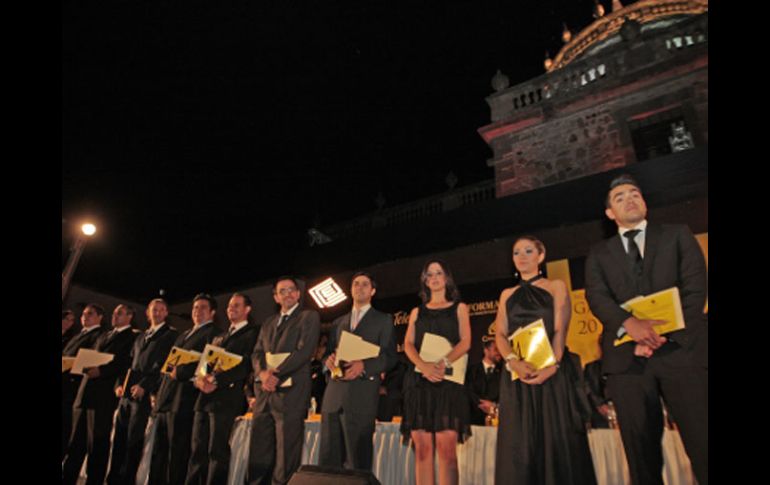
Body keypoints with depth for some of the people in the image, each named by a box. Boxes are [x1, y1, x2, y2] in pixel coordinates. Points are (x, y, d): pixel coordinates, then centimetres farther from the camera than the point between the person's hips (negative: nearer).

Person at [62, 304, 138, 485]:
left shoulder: (133, 337, -1)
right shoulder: (103, 335, 24)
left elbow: (127, 363, -13)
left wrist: (101, 370, -21)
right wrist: (86, 365, 0)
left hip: (104, 394, -7)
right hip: (86, 392, 7)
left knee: (98, 442, 0)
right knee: (76, 441, 12)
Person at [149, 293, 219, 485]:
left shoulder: (213, 333, -4)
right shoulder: (184, 335, 23)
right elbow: (170, 363, 24)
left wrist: (179, 372, -16)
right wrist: (158, 393, 11)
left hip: (183, 400, -8)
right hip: (165, 399, 9)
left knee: (177, 453, -3)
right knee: (158, 451, 15)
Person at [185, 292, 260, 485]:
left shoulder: (252, 333, 0)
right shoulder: (220, 337, 26)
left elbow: (245, 365, -11)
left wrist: (216, 380, -19)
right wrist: (199, 378, -3)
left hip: (226, 397, -7)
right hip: (205, 397, 7)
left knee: (217, 451, -5)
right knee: (198, 450, 10)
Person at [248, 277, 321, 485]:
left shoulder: (309, 317, 2)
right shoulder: (268, 322, 21)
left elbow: (304, 351, -9)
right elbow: (257, 353, 13)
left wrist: (277, 373, -14)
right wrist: (263, 374, -8)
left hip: (290, 394, -6)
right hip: (264, 395, 6)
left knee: (285, 458, -2)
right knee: (258, 457, 10)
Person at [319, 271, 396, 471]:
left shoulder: (383, 320, 8)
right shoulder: (338, 322, 22)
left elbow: (389, 357, -1)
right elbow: (328, 353, 18)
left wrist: (364, 365, -18)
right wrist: (329, 360, -5)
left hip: (362, 394, -4)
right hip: (334, 394, 4)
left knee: (358, 459, -1)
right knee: (328, 458, 6)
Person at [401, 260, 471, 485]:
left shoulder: (459, 307, 14)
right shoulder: (417, 311, 19)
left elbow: (465, 342, 1)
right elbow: (408, 344, 8)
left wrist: (443, 363, -18)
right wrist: (424, 365, -14)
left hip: (448, 379, -2)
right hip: (418, 379, 2)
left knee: (446, 447, -10)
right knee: (422, 447, -1)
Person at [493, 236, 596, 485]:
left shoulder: (556, 287, 8)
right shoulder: (507, 294, 16)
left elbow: (560, 330, -3)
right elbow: (500, 334, 7)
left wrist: (552, 365, -18)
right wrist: (514, 361, -13)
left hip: (553, 372, -2)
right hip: (517, 374, 3)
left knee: (557, 439, 0)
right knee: (519, 443, 2)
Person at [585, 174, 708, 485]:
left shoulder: (677, 235, 15)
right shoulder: (599, 254, 17)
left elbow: (695, 289, 3)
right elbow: (596, 297, 1)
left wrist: (663, 333, -9)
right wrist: (630, 323, -20)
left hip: (683, 350, 0)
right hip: (627, 356, 1)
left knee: (704, 444, -3)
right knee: (640, 449, 5)